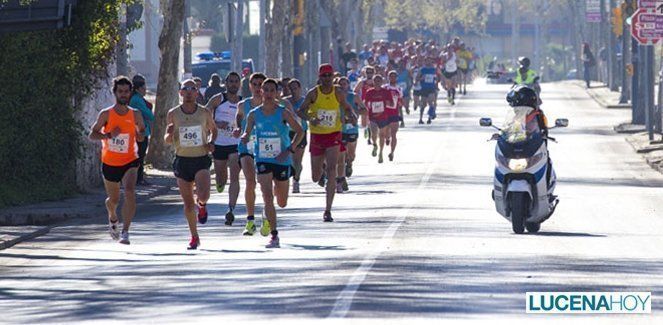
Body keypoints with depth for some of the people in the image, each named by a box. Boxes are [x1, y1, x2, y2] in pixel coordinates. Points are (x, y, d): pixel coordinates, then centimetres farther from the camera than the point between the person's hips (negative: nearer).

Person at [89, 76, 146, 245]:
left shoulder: (135, 114, 0)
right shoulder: (106, 114, -5)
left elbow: (142, 130, 16)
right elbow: (92, 134, -3)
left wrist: (140, 135, -8)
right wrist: (108, 135, -21)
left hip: (129, 161, 0)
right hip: (110, 163, 1)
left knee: (130, 192, -24)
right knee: (113, 199, 14)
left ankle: (125, 232, -24)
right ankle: (113, 219, 49)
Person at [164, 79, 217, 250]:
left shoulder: (204, 113, -1)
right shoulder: (173, 114, 0)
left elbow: (213, 129, 17)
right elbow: (168, 141, 8)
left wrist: (211, 142, -3)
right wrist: (169, 134, -16)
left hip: (201, 160, -1)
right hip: (182, 160, 1)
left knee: (203, 195, -23)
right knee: (188, 204, 5)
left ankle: (201, 204, 15)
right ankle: (194, 237, 21)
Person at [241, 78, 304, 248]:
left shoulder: (283, 113, -6)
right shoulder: (254, 114, 0)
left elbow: (299, 131, -1)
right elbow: (247, 132, 9)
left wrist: (289, 150, -12)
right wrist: (244, 137, -16)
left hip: (282, 160, 0)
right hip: (263, 160, 0)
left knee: (282, 202, 11)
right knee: (267, 198, -16)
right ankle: (274, 235, -12)